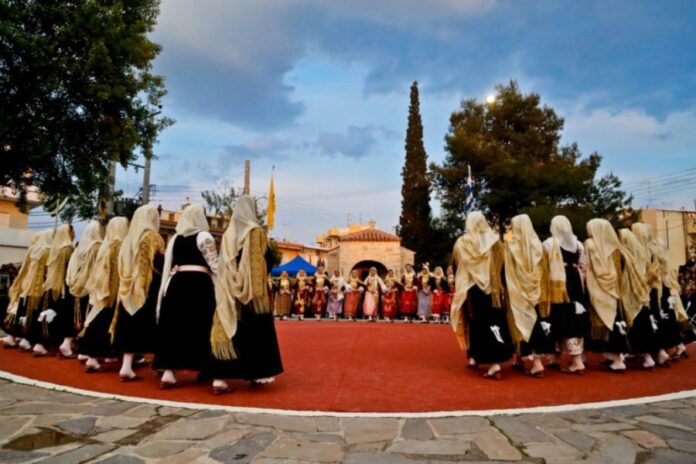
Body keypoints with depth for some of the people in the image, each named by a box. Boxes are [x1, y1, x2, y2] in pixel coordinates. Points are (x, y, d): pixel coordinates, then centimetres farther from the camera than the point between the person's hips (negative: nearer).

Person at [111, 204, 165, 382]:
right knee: (153, 328, -1)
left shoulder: (128, 239, 14)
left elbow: (122, 268, 15)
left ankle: (126, 367, 5)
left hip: (130, 289, 6)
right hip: (149, 289, -6)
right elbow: (159, 263, -16)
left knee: (131, 327, 6)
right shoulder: (152, 237, -6)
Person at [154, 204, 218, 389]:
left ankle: (168, 373, 2)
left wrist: (166, 289, 20)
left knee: (173, 328, 5)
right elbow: (214, 265, -6)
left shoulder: (175, 238, 15)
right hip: (199, 284, -5)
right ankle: (202, 368, 13)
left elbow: (168, 267, 15)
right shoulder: (204, 236, -3)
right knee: (199, 327, 5)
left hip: (176, 284, 5)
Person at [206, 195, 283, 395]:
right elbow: (269, 259, -9)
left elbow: (223, 263, 13)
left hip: (229, 289, 4)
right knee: (255, 330, 6)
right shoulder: (256, 232, -5)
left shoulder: (228, 233, 9)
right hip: (253, 288, -4)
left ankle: (219, 378, 0)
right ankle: (256, 374, 13)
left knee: (227, 329, 3)